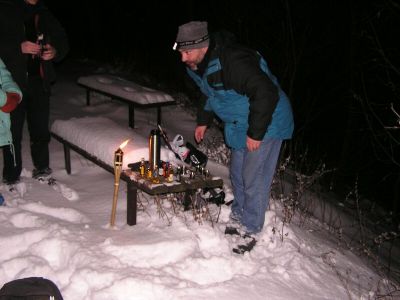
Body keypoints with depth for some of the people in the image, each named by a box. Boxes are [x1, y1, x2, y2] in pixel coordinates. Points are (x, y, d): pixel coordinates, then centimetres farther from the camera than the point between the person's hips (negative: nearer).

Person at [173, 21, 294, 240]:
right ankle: (238, 219, 37)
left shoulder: (233, 62, -34)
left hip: (265, 123, -9)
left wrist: (255, 133, -30)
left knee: (253, 179, -4)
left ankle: (250, 231, 11)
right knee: (237, 175, 19)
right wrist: (203, 121, 16)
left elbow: (266, 93, -36)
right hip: (239, 126, 10)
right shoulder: (198, 65, -1)